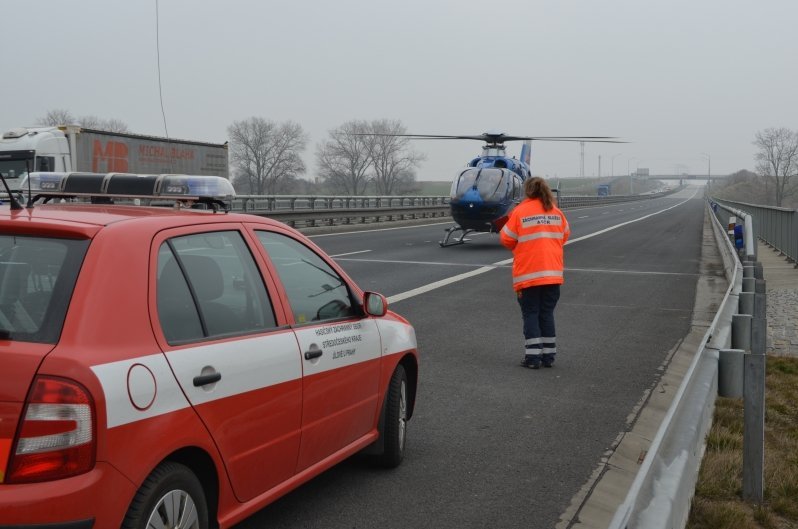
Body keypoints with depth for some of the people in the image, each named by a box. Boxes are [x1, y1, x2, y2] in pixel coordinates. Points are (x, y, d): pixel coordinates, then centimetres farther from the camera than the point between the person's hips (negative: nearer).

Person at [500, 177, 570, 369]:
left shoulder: (520, 211, -6)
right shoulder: (556, 212, 5)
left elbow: (506, 239, -2)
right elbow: (564, 236, 15)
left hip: (528, 275, -3)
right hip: (553, 273, 4)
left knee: (530, 314, 4)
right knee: (547, 314, 12)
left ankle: (533, 357, 0)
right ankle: (548, 356, 14)